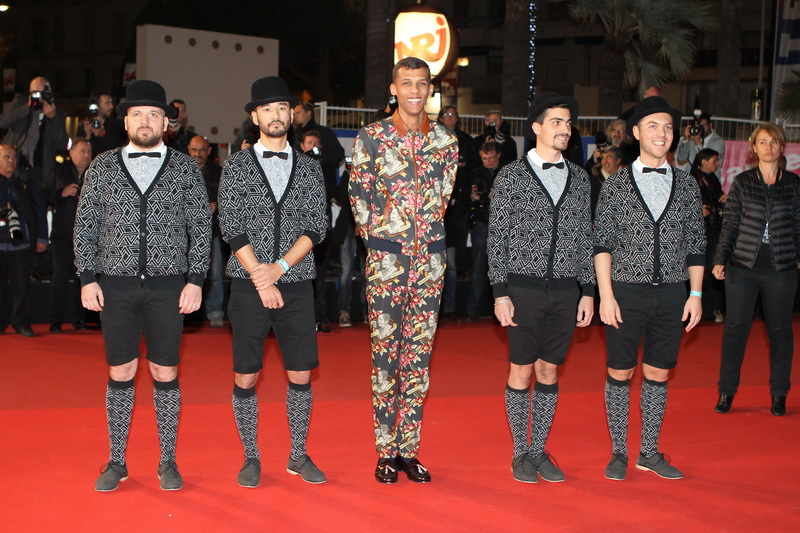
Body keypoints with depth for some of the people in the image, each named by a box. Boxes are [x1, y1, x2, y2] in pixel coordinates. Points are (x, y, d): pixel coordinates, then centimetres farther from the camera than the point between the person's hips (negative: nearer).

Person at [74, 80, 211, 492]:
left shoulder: (185, 168, 4)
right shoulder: (103, 166, 7)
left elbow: (201, 227, 3)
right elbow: (85, 225, 8)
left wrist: (195, 280, -5)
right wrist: (88, 278, -1)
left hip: (168, 286, -1)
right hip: (116, 285, 1)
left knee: (165, 375, 3)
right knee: (120, 374, 6)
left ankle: (168, 462, 15)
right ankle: (116, 462, 17)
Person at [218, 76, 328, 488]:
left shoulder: (309, 168, 8)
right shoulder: (237, 166, 2)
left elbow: (316, 227, 1)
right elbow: (232, 229, -4)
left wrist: (279, 267, -12)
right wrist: (262, 281, -11)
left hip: (296, 285, 2)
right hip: (249, 285, -2)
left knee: (300, 376, 5)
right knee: (245, 377, 1)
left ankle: (298, 456, 19)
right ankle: (251, 458, 15)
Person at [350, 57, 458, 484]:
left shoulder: (446, 141, 7)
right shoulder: (371, 137, 0)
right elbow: (358, 195, 4)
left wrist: (427, 232, 12)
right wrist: (376, 236, 4)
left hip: (430, 258, 3)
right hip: (385, 258, -2)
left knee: (419, 357, 5)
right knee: (384, 354, 0)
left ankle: (409, 450, 13)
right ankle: (386, 452, 8)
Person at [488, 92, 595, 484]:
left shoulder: (579, 178, 9)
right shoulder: (511, 176, -2)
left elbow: (585, 238, 12)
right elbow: (497, 238, -2)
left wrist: (587, 291, 7)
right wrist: (500, 293, -8)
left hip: (566, 290, 3)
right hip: (524, 288, -3)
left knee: (549, 371, 8)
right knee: (522, 371, 2)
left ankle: (540, 450, 18)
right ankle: (520, 454, 13)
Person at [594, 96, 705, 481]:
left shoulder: (686, 185, 7)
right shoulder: (615, 185, 0)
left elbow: (695, 244, 9)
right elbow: (602, 243, -2)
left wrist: (696, 294, 4)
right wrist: (606, 295, -9)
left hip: (671, 294, 2)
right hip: (627, 291, -2)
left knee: (658, 374, 9)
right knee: (620, 373, 3)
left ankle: (650, 452, 20)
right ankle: (619, 453, 15)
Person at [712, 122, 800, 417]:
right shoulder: (742, 182, 3)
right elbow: (729, 224, 4)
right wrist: (720, 259, -3)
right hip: (743, 266, 0)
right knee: (736, 327, 2)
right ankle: (726, 391, 13)